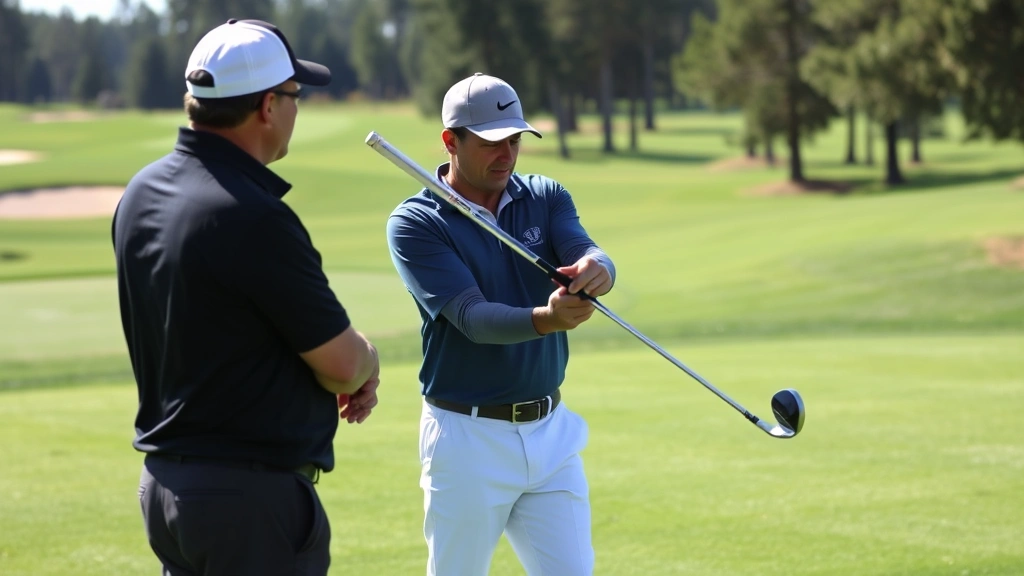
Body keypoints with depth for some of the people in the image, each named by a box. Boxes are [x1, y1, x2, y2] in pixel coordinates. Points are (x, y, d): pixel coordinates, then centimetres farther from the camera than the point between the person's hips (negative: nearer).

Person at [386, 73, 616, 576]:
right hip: (468, 438, -4)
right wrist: (546, 318, -39)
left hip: (551, 429, 4)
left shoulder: (546, 198, 6)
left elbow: (590, 256, -12)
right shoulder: (415, 224, -9)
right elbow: (472, 317, -21)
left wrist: (594, 268, -37)